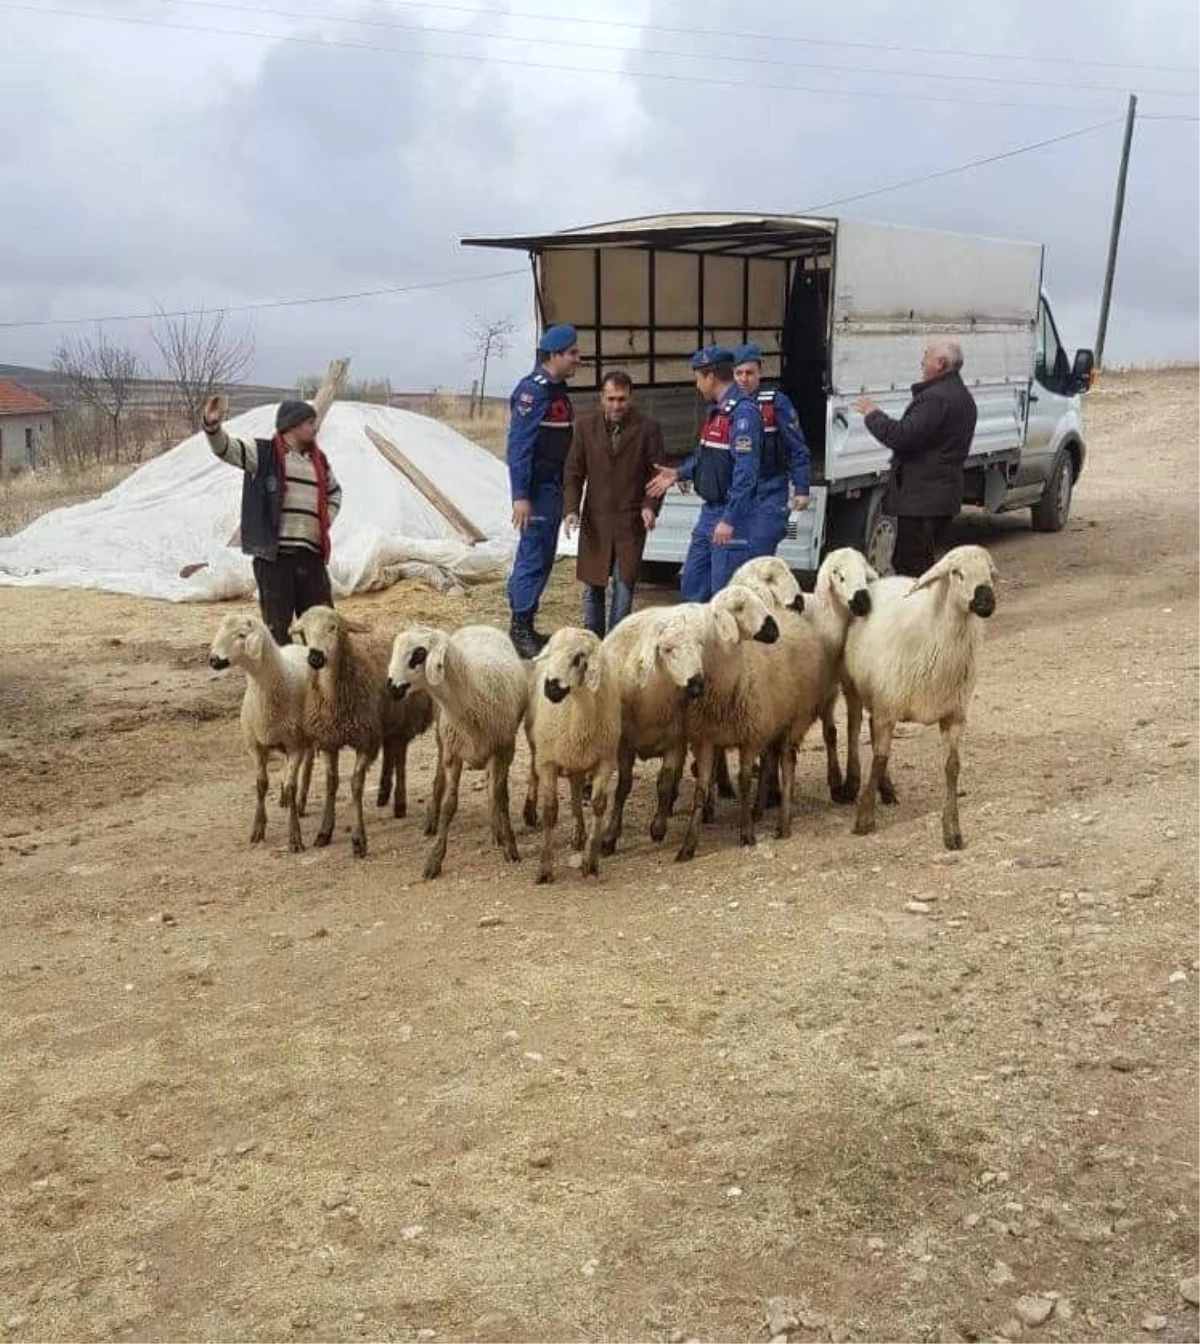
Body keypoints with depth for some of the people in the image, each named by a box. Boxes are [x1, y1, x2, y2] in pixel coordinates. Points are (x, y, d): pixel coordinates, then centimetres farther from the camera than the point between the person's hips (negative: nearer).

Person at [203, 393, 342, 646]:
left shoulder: (319, 459, 18)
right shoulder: (264, 453, 0)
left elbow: (334, 492, 36)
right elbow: (225, 448, -14)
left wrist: (328, 520, 18)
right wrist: (213, 425, -35)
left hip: (312, 556, 5)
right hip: (274, 556, -5)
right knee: (277, 628, -1)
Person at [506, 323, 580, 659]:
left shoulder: (557, 390, 14)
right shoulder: (533, 390, -15)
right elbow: (518, 446, -19)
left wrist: (565, 492, 19)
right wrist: (520, 496, -24)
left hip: (553, 487, 10)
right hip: (537, 489, -10)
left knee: (541, 558, 13)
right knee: (534, 558, -7)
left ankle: (523, 626, 21)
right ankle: (521, 628, 0)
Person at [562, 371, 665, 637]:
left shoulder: (648, 428, -3)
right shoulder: (586, 427, 3)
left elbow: (658, 473, -1)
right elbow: (573, 474, 4)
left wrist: (650, 506, -16)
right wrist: (571, 509, -9)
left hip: (631, 521, -2)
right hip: (594, 521, 2)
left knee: (624, 585, -4)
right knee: (592, 586, 8)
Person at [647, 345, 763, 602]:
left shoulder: (743, 412, -17)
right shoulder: (717, 410, 13)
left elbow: (745, 472, -23)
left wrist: (729, 519, -25)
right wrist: (678, 473, 16)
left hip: (731, 515, -10)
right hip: (710, 511, 10)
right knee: (692, 586, 15)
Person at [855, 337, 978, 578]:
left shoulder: (935, 398, -19)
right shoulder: (962, 397, 17)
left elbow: (902, 436, -24)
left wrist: (873, 414, -9)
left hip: (922, 498, -11)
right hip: (946, 494, 11)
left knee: (912, 567, -7)